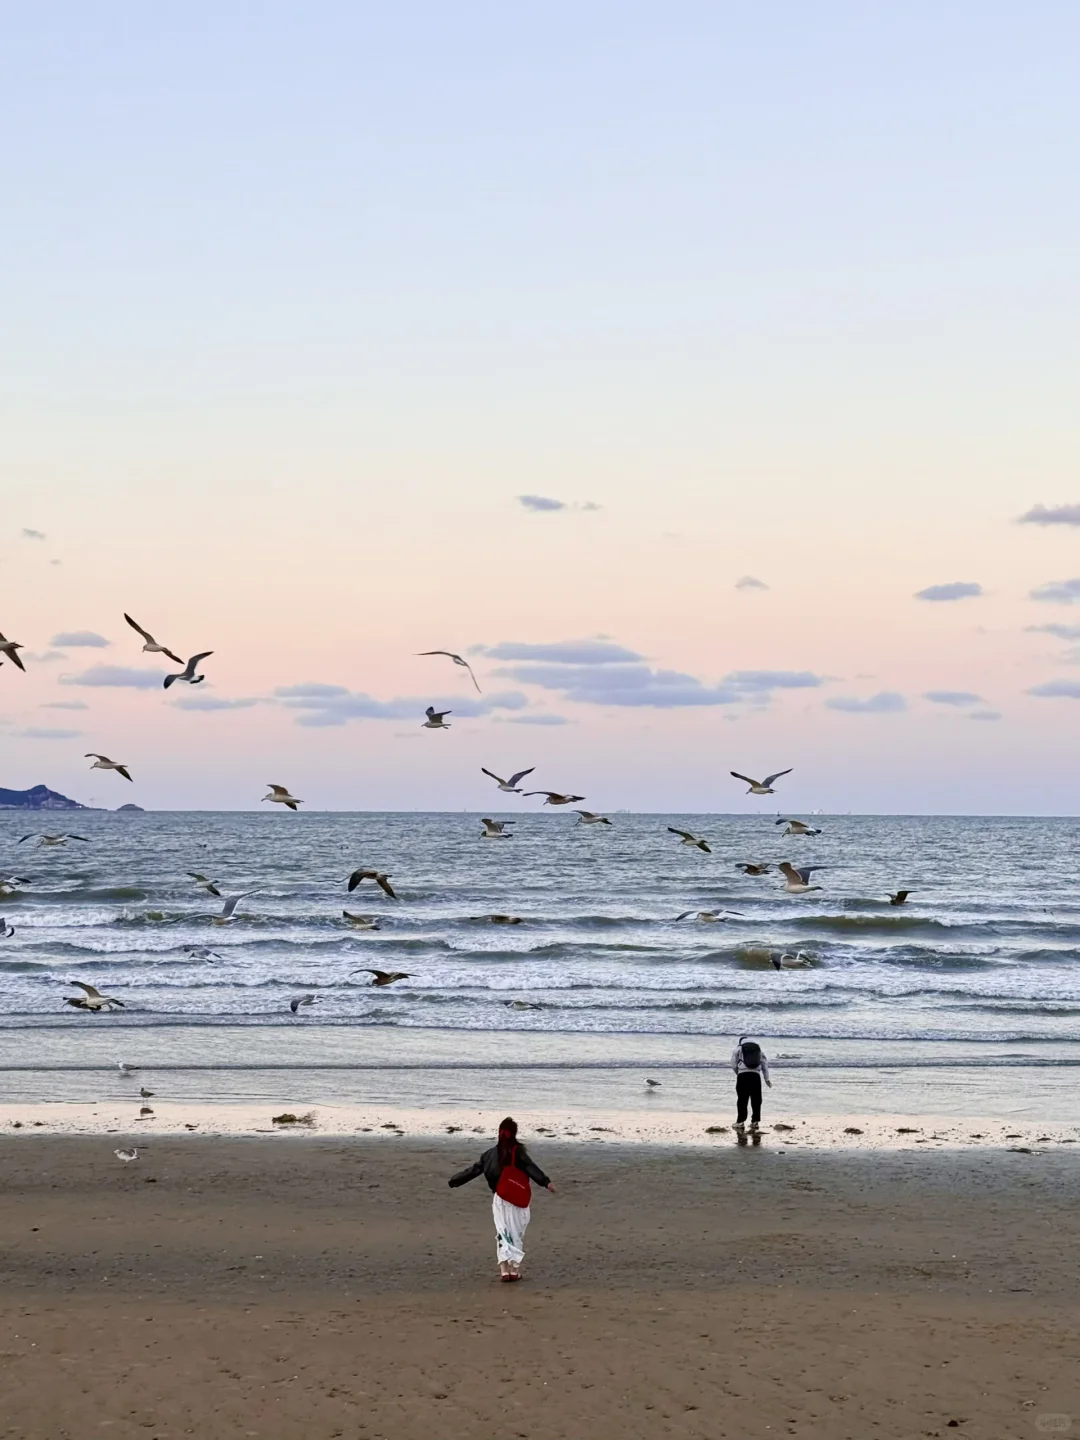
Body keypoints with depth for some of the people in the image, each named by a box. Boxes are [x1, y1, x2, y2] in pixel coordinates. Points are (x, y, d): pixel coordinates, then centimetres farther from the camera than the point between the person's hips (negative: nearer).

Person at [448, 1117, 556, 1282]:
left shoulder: (491, 1153, 8)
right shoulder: (518, 1151, -5)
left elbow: (474, 1169, 15)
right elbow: (531, 1167, -20)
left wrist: (454, 1180, 28)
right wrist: (546, 1182, -30)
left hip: (499, 1199, 3)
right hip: (517, 1200, -3)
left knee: (502, 1233, 7)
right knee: (517, 1234, 7)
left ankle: (504, 1270, -3)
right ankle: (515, 1270, 7)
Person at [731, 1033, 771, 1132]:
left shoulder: (739, 1048, 8)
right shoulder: (758, 1048, 17)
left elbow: (733, 1064, 6)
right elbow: (765, 1063, 15)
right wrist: (766, 1079, 18)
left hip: (743, 1075, -2)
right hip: (756, 1075, 2)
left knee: (742, 1100, 1)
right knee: (756, 1100, 10)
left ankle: (740, 1122, -2)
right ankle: (755, 1121, 10)